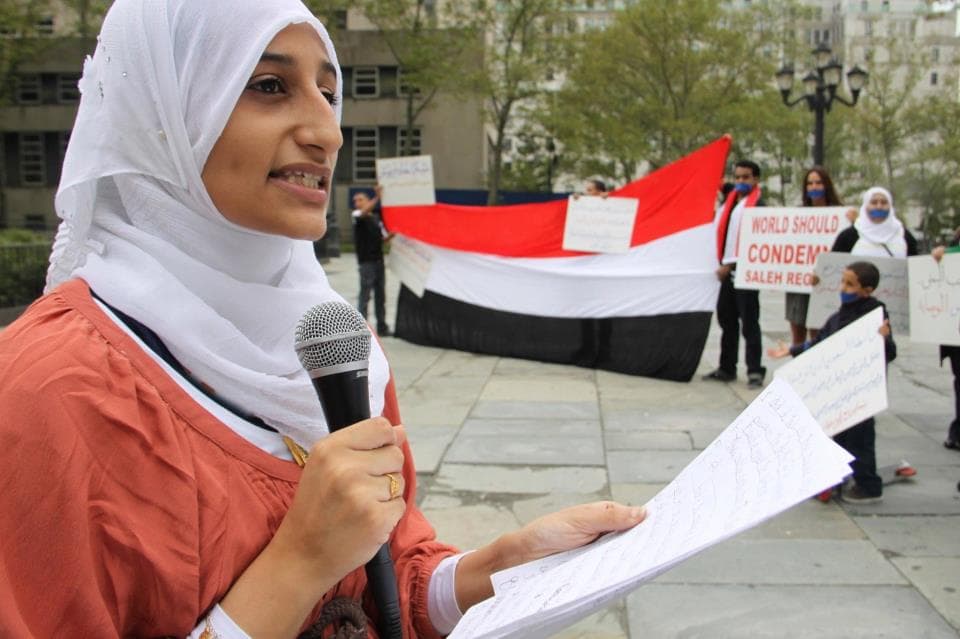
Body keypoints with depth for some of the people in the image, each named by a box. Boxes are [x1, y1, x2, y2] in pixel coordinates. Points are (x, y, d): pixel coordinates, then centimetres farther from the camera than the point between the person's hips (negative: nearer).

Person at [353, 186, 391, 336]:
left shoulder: (377, 218, 14)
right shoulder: (356, 215, -1)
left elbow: (384, 238, 16)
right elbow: (365, 212, -23)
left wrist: (392, 234, -4)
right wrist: (377, 197, -29)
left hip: (378, 260, 6)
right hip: (366, 261, -6)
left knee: (380, 295, 10)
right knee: (365, 295, -7)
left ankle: (382, 327, 18)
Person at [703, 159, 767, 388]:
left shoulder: (757, 206, -7)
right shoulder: (729, 204, 16)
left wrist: (730, 264, -16)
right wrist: (723, 265, 7)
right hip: (728, 271, 8)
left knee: (749, 322, -6)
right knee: (727, 319, 13)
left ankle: (755, 371, -1)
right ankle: (727, 368, 22)